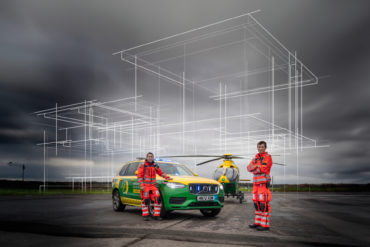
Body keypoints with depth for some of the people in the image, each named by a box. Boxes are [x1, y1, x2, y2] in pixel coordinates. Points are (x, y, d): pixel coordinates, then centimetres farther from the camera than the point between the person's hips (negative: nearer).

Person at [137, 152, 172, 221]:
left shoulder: (155, 166, 12)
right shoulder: (142, 166, 0)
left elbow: (161, 173, 19)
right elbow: (139, 176, -5)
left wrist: (167, 177, 3)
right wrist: (141, 185, -14)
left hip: (153, 186, 3)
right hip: (145, 186, -3)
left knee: (157, 199, -9)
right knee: (145, 200, -2)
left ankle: (157, 215, -2)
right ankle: (145, 216, 10)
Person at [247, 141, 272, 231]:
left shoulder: (267, 157, -7)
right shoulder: (256, 158, 18)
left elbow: (262, 169, -20)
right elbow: (249, 168, 4)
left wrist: (253, 169, -3)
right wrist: (256, 166, -16)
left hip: (264, 183, -8)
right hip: (256, 183, 8)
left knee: (264, 204, -9)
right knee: (257, 203, 10)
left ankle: (265, 225, -5)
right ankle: (258, 223, 17)